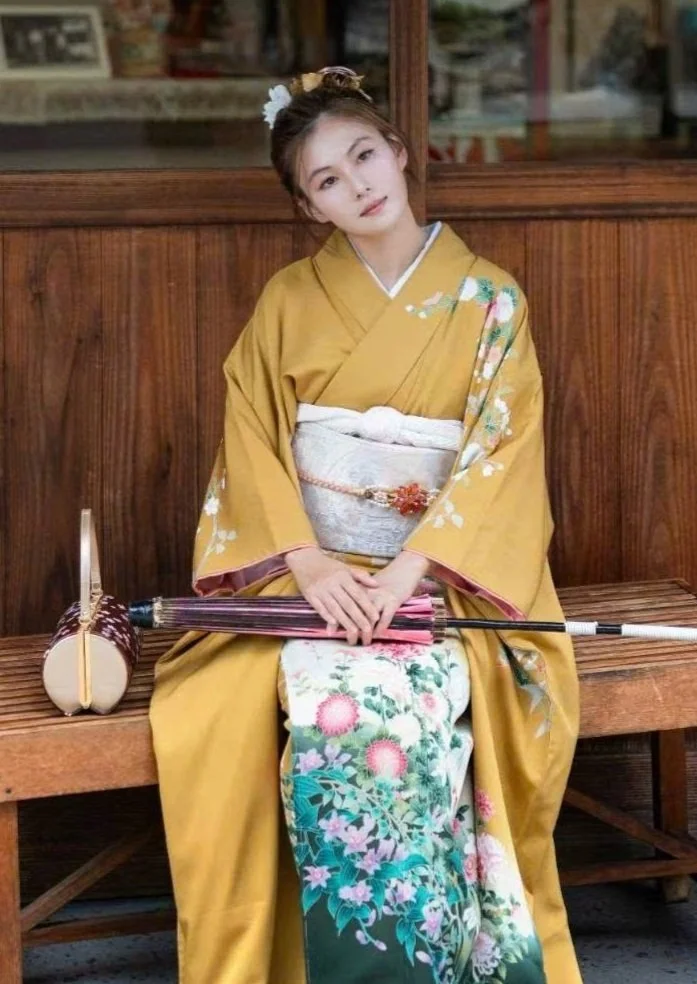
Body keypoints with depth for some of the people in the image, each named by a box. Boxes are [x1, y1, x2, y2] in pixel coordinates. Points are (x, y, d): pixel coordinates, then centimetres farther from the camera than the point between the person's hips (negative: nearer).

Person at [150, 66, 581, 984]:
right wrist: (311, 563, -15)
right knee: (334, 711, -30)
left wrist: (410, 568, -19)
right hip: (308, 573, 1)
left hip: (446, 575, -1)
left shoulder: (489, 301, 2)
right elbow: (251, 444, 1)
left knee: (410, 708, -32)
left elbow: (503, 452, -6)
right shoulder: (289, 302, 6)